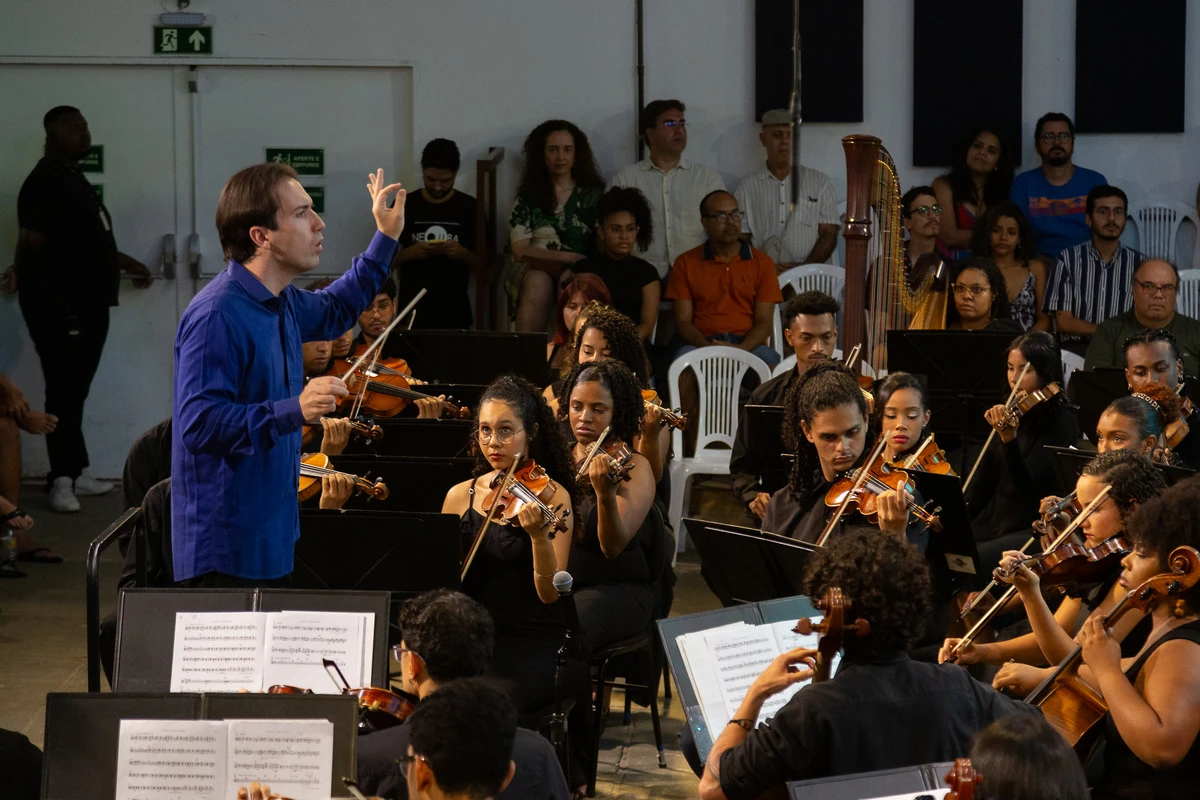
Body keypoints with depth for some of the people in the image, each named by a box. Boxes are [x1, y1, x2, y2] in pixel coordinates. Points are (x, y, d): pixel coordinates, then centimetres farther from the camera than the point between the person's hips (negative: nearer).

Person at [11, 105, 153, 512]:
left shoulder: (72, 178, 18)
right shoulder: (46, 181, -13)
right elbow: (33, 239, -22)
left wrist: (125, 263, 31)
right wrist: (22, 272, -28)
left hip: (86, 303, 10)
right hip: (59, 306, -10)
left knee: (74, 391, 13)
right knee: (64, 391, -8)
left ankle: (76, 474, 19)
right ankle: (63, 480, -5)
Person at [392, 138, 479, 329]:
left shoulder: (469, 208, 2)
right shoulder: (404, 206, 3)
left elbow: (483, 264, 5)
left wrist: (464, 254, -15)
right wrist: (407, 254, -14)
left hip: (455, 312, 0)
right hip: (412, 310, 0)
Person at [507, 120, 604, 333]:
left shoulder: (593, 196, 13)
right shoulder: (528, 197, 13)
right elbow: (520, 251, 3)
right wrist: (570, 257, -8)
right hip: (533, 270, 0)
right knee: (538, 283, -37)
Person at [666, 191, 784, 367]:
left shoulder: (761, 262, 13)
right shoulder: (686, 263, 13)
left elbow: (764, 323, 5)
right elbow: (683, 322, 6)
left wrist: (740, 349, -17)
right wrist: (706, 346, -16)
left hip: (749, 346, 0)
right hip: (703, 344, 0)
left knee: (768, 358, -36)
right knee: (685, 355, -37)